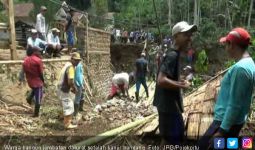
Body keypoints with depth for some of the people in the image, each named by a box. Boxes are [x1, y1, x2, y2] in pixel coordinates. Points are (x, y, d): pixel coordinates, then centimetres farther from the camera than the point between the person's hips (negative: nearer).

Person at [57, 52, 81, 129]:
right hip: (64, 90, -10)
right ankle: (67, 124, 10)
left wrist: (71, 88, 16)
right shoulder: (71, 67, -20)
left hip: (61, 88, 10)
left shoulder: (67, 65, 11)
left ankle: (67, 121, 38)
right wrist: (74, 88, -11)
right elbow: (70, 81, -29)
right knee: (68, 106, 0)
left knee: (68, 105, 24)